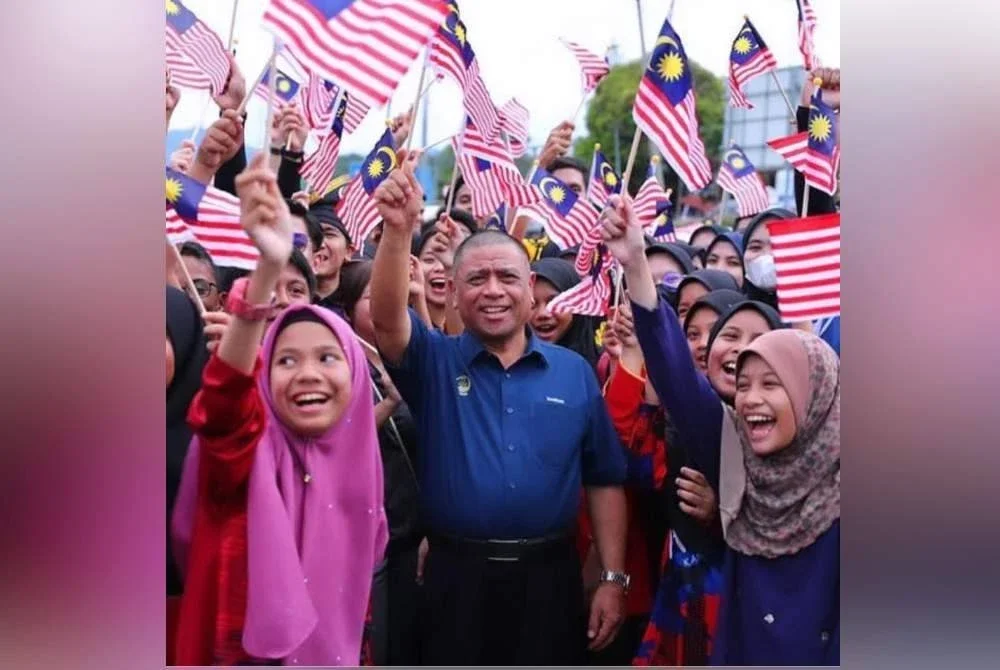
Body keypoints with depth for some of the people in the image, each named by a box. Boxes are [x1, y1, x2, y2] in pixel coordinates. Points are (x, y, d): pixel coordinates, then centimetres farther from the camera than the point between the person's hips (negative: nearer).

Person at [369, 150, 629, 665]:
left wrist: (613, 578, 2)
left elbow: (604, 481, 7)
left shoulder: (574, 372, 5)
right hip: (458, 576, -1)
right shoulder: (434, 362, 1)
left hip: (549, 577, 2)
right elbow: (387, 319, -20)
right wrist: (398, 231, -35)